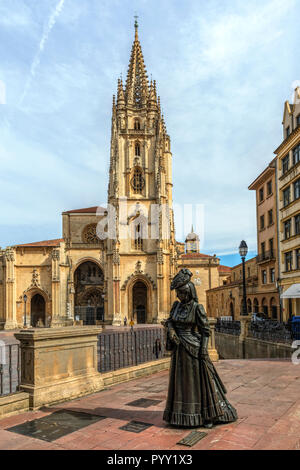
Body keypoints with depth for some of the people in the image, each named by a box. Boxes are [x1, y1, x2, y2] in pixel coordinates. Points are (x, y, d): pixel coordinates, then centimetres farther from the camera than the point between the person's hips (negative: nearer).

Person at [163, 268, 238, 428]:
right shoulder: (176, 305, 5)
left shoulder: (197, 307, -12)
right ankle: (183, 413, 26)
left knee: (199, 379, 1)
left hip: (194, 348, -6)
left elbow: (205, 329, -10)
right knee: (181, 380, 12)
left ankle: (209, 415, 14)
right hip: (179, 349, 6)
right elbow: (169, 321, 11)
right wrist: (171, 330, -12)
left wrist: (203, 350, -16)